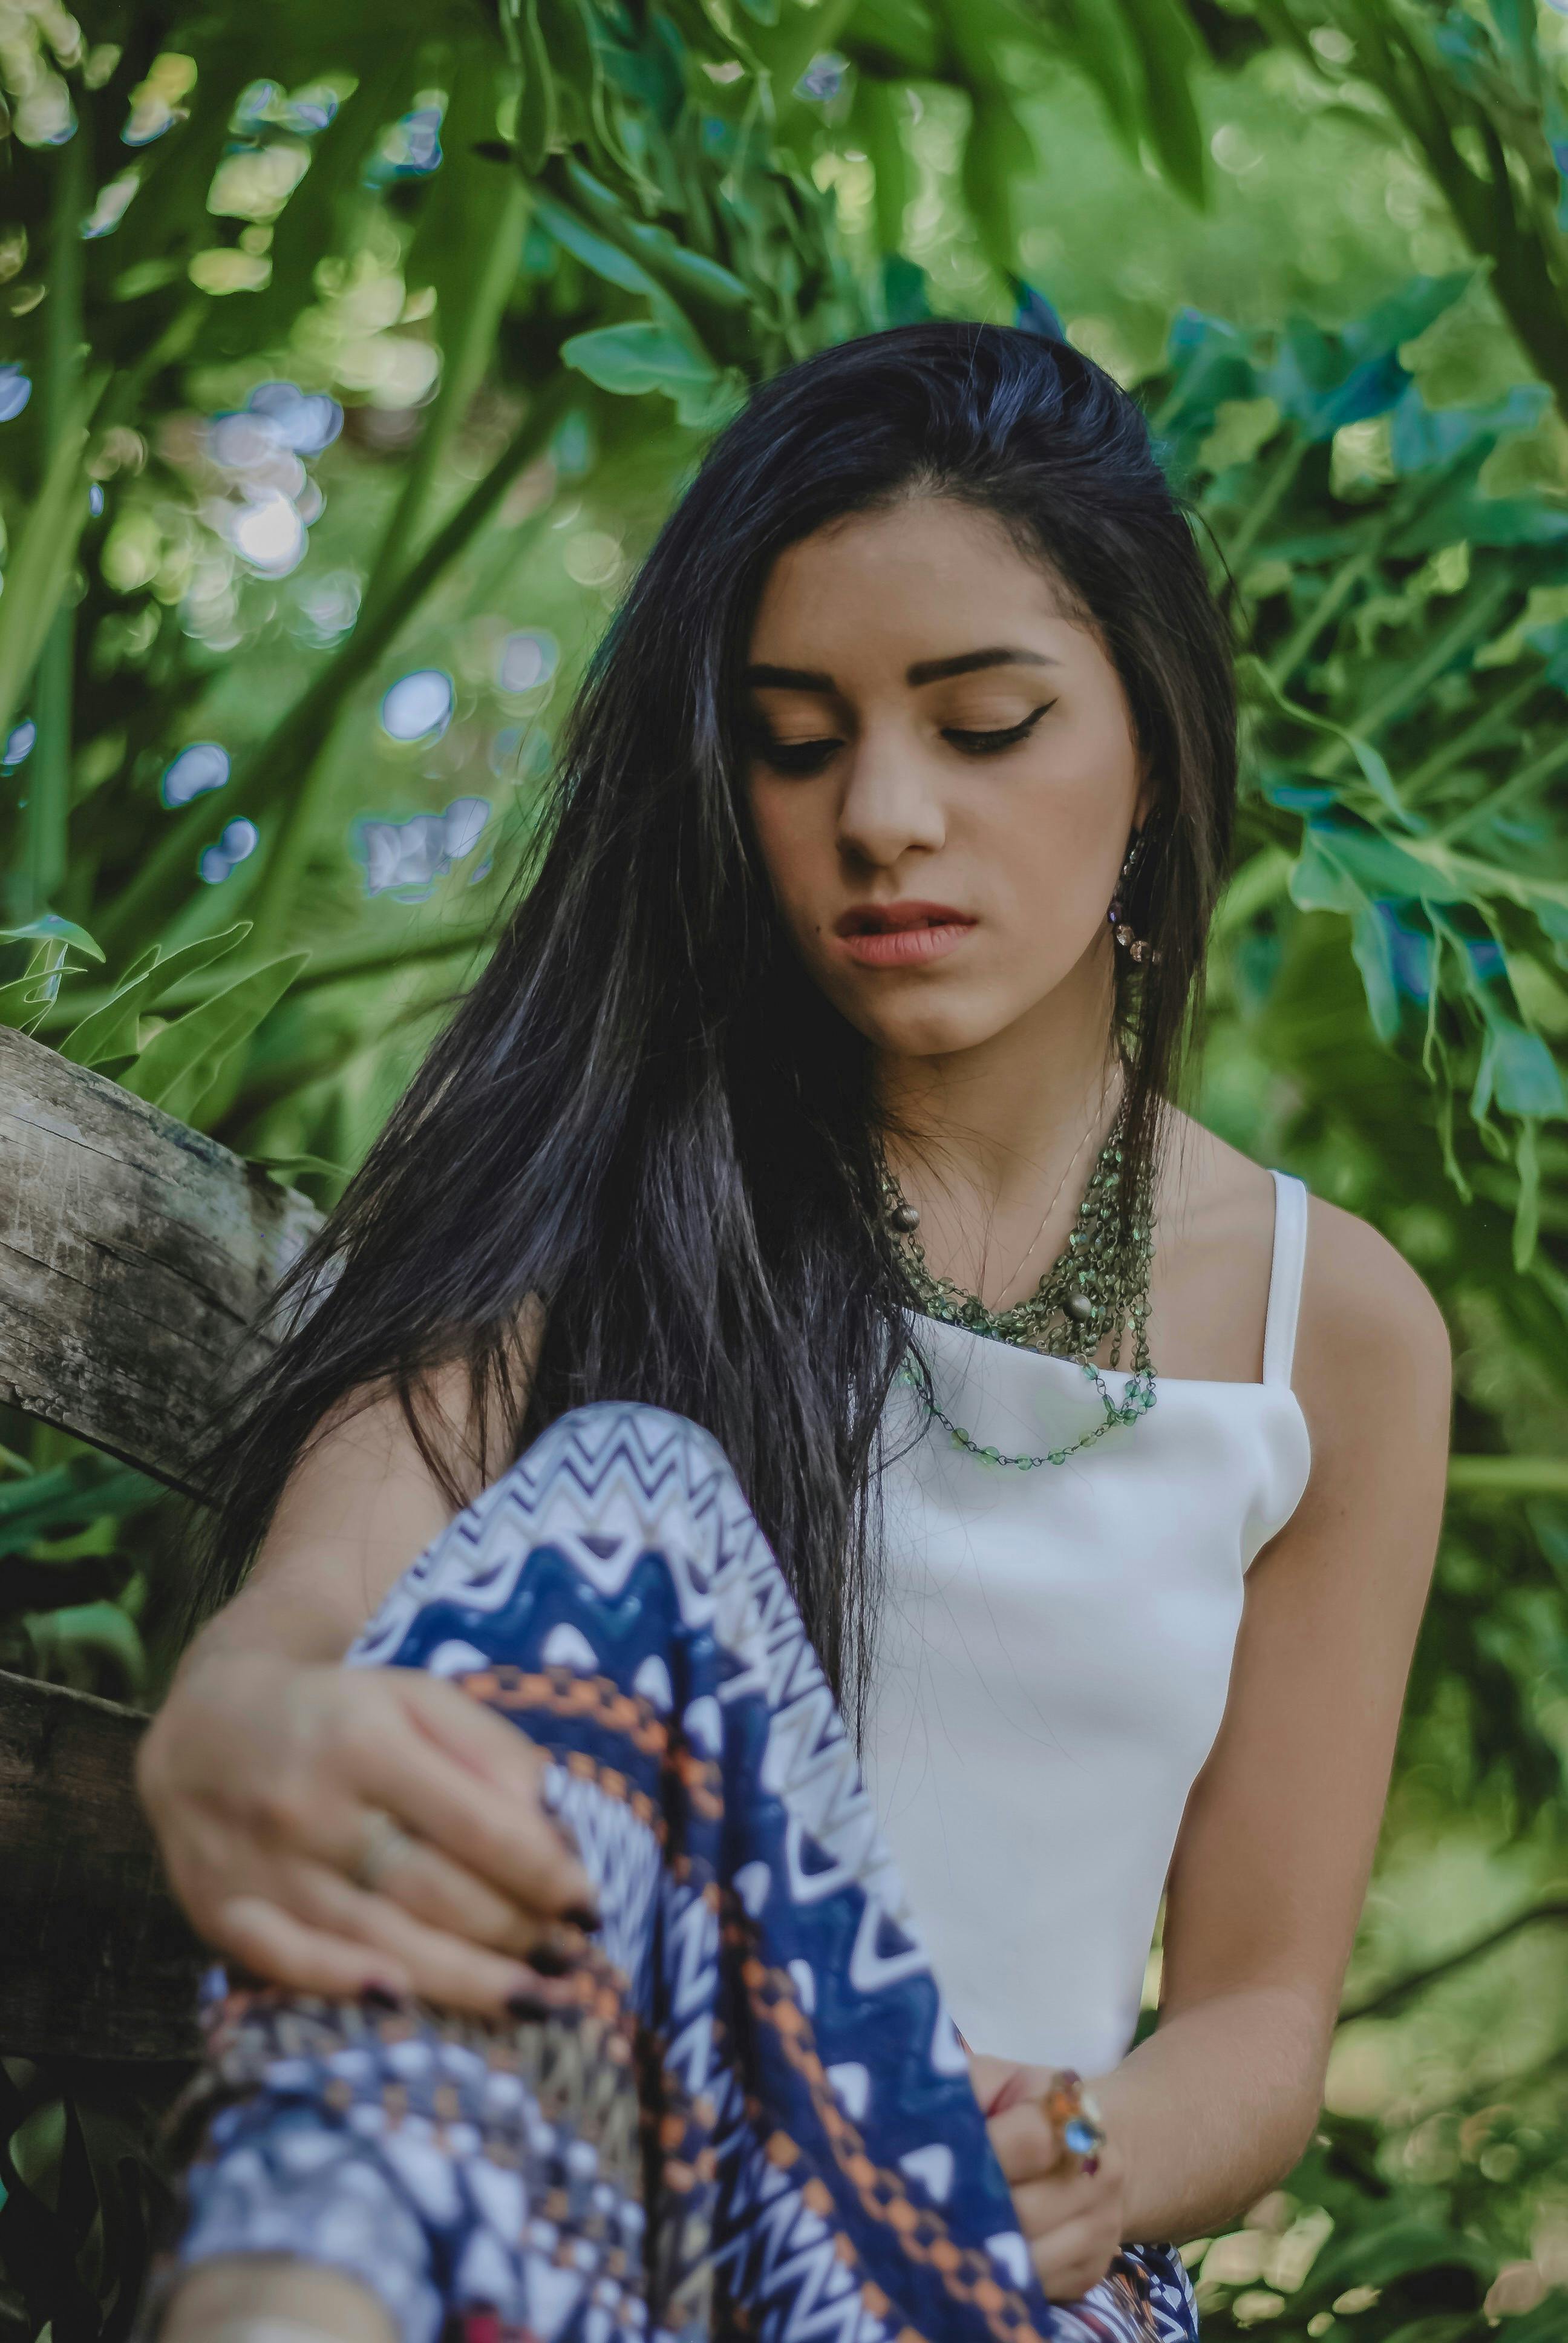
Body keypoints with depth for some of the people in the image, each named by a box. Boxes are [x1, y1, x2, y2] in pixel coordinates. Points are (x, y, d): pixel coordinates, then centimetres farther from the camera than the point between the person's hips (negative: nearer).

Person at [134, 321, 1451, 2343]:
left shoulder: (1335, 1324, 9)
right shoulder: (593, 1182, 5)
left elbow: (1260, 2016, 11)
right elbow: (298, 1618, -14)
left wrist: (1077, 2162, -13)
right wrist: (237, 1739, -39)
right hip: (530, 2178, 0)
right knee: (630, 1500, -32)